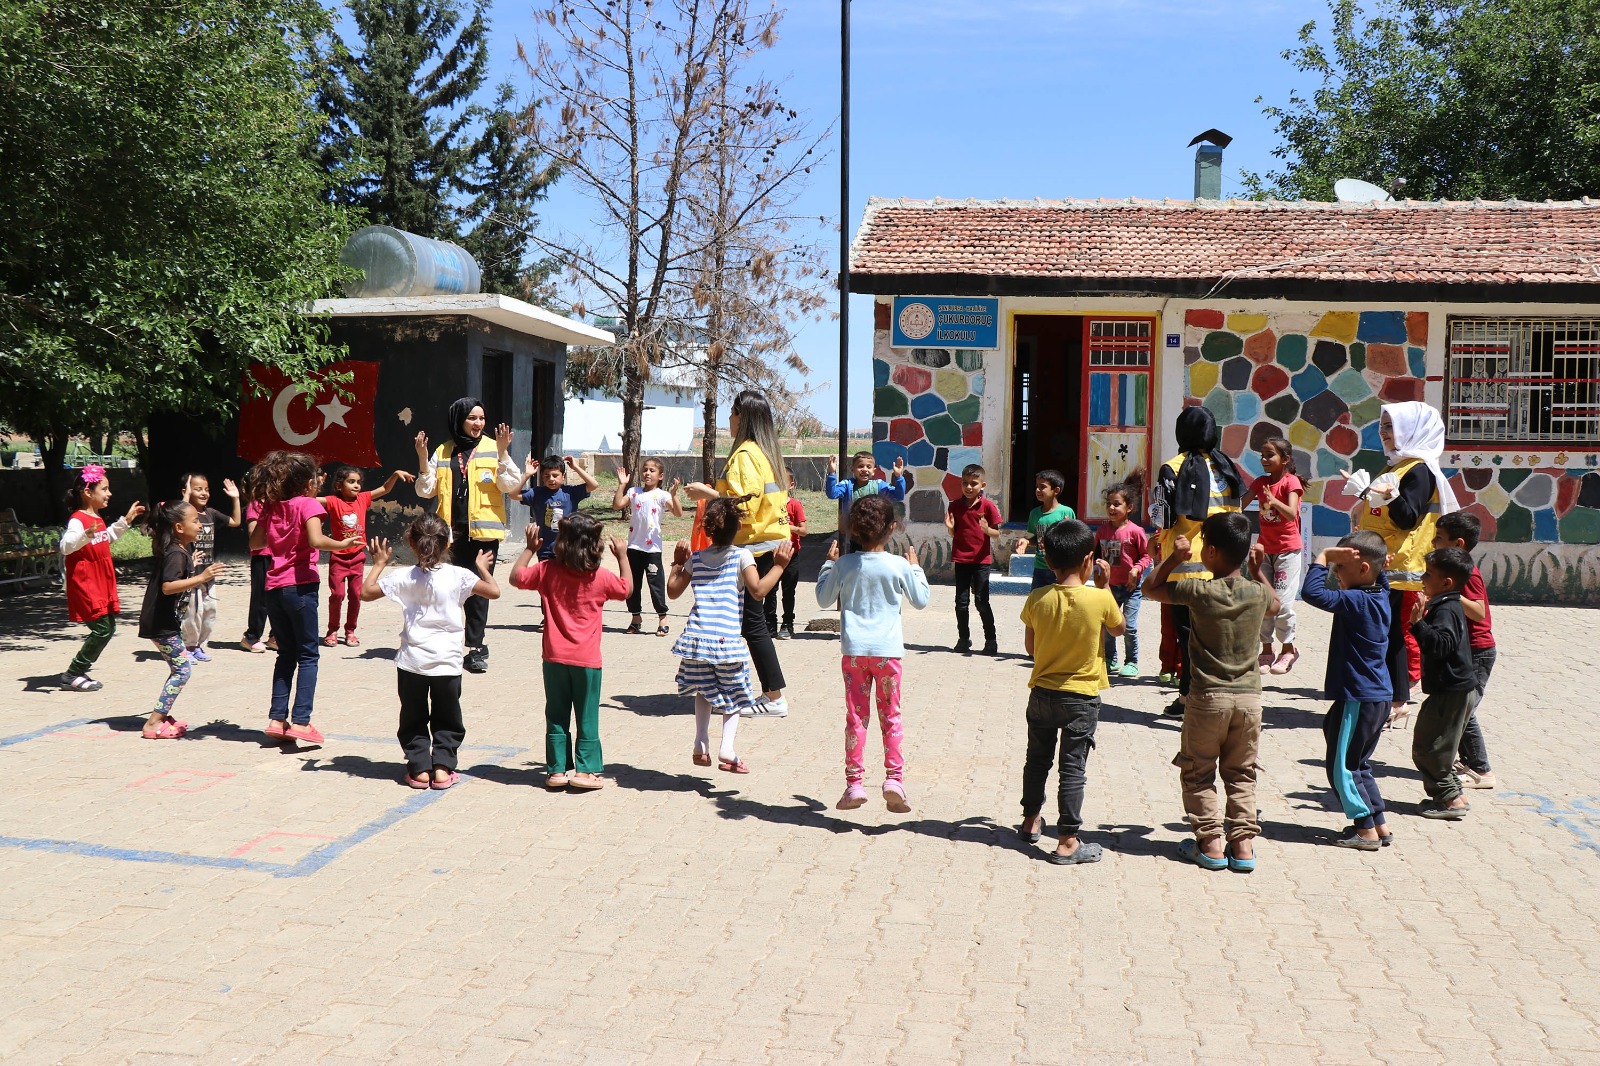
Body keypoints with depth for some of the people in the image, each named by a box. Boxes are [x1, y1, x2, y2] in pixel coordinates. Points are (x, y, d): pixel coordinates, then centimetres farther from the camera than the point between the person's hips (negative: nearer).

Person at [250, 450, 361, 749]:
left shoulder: (272, 506, 11)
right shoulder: (308, 504, -7)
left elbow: (255, 542, 17)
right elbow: (316, 540, -23)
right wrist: (342, 544, -9)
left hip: (274, 588, 6)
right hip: (299, 587, -6)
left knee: (286, 653, 16)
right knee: (308, 655, 1)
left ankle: (277, 719, 12)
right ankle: (301, 722, -7)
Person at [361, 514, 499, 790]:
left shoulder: (403, 578, -7)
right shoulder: (459, 577, -9)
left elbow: (366, 592, 3)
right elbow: (494, 592, 0)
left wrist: (379, 564, 16)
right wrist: (483, 568, 17)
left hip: (412, 662, 0)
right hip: (447, 663, 0)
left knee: (413, 718, 15)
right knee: (447, 719, 14)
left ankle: (419, 768, 11)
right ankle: (442, 767, 7)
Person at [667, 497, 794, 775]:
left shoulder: (696, 558, 11)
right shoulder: (741, 556, -1)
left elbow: (673, 591, 16)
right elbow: (758, 590, -13)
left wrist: (677, 563, 28)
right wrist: (779, 566, -5)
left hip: (696, 637, 3)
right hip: (727, 638, -3)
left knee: (704, 690, 24)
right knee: (734, 694, 12)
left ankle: (701, 745, 14)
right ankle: (727, 748, -5)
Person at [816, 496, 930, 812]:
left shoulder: (844, 565, -4)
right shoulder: (899, 566, -5)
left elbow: (824, 598, 9)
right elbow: (921, 600, 8)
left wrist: (828, 563, 17)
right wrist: (915, 567, 20)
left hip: (853, 651, 1)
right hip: (888, 650, 0)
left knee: (856, 717, 6)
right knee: (890, 715, 10)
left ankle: (854, 783, 5)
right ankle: (894, 777, 0)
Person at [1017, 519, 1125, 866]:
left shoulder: (1037, 599, -8)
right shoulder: (1100, 599, -16)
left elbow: (1030, 646, 3)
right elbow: (1118, 629, 4)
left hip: (1042, 692, 3)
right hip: (1082, 697, -3)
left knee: (1038, 759, 20)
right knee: (1073, 768, 2)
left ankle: (1031, 821, 36)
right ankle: (1067, 842, 6)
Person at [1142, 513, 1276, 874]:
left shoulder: (1199, 591, -13)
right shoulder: (1257, 592, -3)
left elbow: (1151, 587, 1)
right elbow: (1274, 603, 23)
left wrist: (1174, 557, 1)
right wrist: (1258, 570, 21)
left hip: (1208, 697, -4)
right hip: (1249, 696, 4)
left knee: (1198, 774, 11)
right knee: (1242, 775, 15)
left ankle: (1210, 844, 8)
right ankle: (1244, 845, 11)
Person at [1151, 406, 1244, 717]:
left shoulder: (1173, 468, -9)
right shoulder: (1226, 467, 7)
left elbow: (1163, 519, -10)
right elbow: (1234, 516, 11)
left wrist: (1153, 504, 8)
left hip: (1187, 563, -5)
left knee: (1188, 630, 0)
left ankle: (1189, 696, 2)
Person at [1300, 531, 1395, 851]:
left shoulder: (1358, 602, -22)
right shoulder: (1379, 595, 5)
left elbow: (1312, 592, -31)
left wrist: (1323, 556, -21)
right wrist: (1331, 559, 8)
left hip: (1358, 700, -9)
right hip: (1378, 697, 10)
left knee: (1341, 766, 1)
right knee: (1357, 764, 20)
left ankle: (1367, 830, 5)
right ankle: (1380, 825, 23)